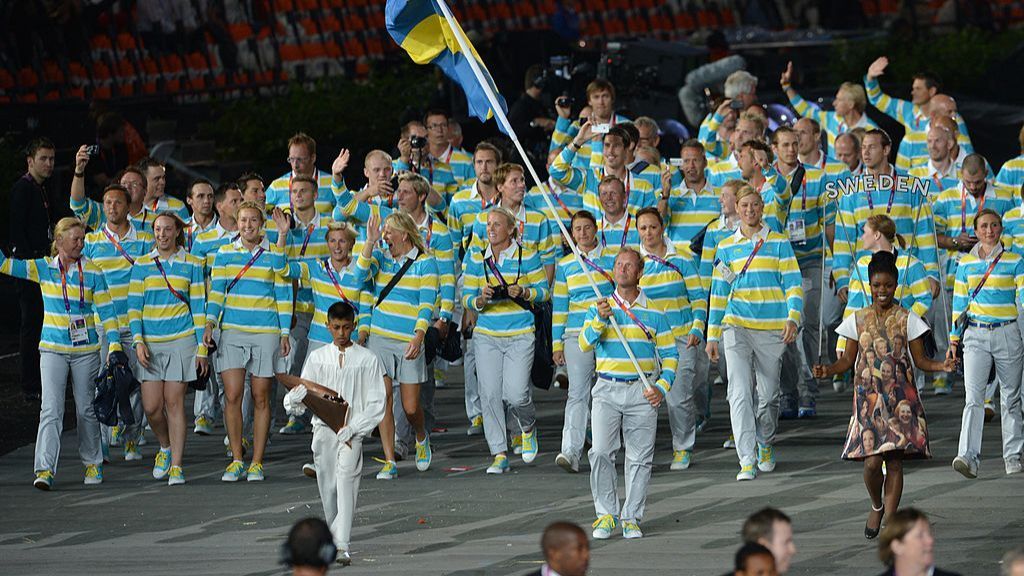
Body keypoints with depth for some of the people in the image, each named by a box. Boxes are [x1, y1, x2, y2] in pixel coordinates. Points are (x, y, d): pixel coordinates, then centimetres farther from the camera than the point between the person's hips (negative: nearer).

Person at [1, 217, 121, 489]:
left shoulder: (92, 272, 0)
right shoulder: (44, 268, 2)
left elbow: (106, 311, -1)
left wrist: (115, 345, -7)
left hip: (85, 349, 0)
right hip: (53, 349, 0)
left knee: (86, 408, 10)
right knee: (51, 408, -11)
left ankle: (92, 463, 27)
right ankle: (45, 469, -18)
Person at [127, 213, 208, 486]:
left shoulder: (191, 264, 4)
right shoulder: (142, 265, 7)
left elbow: (199, 307, 5)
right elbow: (134, 305, 5)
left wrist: (202, 348, 1)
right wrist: (138, 342, -6)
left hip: (181, 340, -2)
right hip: (150, 342, 2)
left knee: (174, 402, -5)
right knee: (151, 406, -3)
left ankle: (176, 466, -1)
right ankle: (165, 448, 25)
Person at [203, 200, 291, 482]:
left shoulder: (274, 256, 4)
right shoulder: (225, 254, 7)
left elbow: (283, 296, 7)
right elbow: (216, 290, 5)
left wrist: (285, 334, 3)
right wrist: (210, 322, -9)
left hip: (265, 332, -1)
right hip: (232, 332, 1)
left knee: (261, 398, 2)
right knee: (232, 396, -7)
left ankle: (257, 463, 7)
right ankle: (236, 460, 2)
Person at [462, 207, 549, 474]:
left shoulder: (527, 257, 0)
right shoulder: (476, 259, 7)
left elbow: (544, 291, 3)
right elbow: (467, 296, 8)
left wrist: (523, 292, -16)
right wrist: (480, 299, -14)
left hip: (519, 336, -3)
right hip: (486, 335, 3)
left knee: (515, 394, -11)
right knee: (490, 395, -4)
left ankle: (528, 427, 24)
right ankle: (499, 454, 4)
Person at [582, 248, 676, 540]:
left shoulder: (653, 313, 7)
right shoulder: (599, 308, 9)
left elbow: (670, 354, 9)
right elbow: (585, 344, -5)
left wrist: (662, 388, -5)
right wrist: (600, 320, -22)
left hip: (641, 392, 0)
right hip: (607, 389, 0)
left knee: (640, 458, -1)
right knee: (600, 452, -12)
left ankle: (631, 517, 7)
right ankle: (606, 514, -2)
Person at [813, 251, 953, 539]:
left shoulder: (906, 319, 2)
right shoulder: (858, 320, 6)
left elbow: (920, 359, 5)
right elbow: (848, 359, 10)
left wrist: (941, 366, -15)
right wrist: (828, 370, -9)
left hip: (900, 396, 0)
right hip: (868, 395, 0)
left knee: (895, 460, -2)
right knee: (871, 461, -10)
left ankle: (890, 520, 5)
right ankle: (876, 507, 19)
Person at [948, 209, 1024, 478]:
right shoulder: (965, 264, 8)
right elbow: (959, 303, 13)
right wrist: (954, 340, 11)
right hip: (975, 335, 1)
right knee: (973, 396, -13)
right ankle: (969, 457, -22)